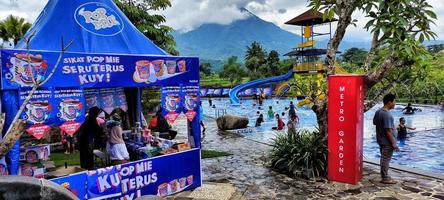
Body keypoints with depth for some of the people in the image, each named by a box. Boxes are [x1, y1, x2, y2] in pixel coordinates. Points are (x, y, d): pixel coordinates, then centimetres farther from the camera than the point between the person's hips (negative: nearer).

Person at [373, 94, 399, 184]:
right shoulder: (387, 115, -24)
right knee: (386, 159, 1)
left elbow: (374, 122, 18)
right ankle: (385, 178, 11)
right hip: (387, 141, -9)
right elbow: (388, 131, -25)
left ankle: (384, 176, 28)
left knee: (383, 158, 17)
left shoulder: (378, 112, 5)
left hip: (380, 140, 9)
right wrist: (393, 143, -19)